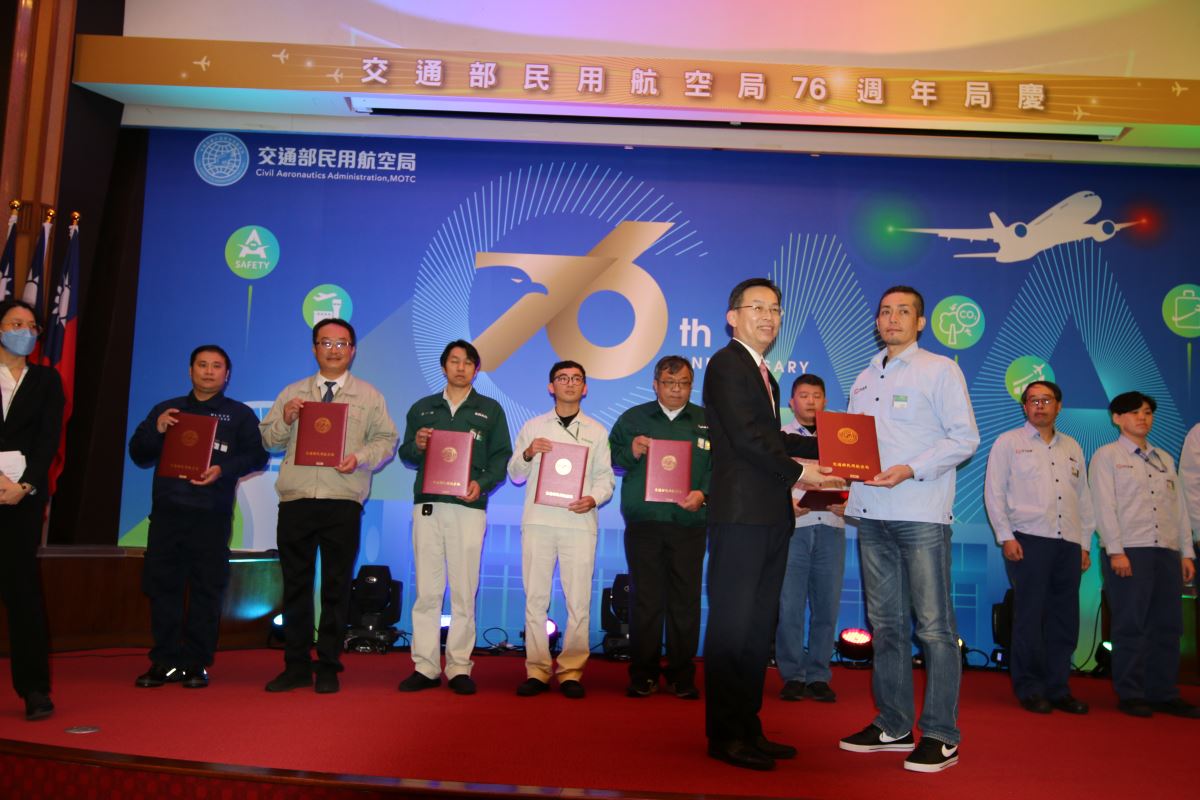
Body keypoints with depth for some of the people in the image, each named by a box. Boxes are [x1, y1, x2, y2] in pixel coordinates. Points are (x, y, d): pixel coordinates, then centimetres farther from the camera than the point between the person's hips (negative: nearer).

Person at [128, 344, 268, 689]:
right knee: (161, 584, 4)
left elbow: (257, 455, -1)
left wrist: (223, 470, -17)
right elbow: (139, 456, 13)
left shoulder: (240, 414, 9)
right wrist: (156, 431, -5)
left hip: (212, 514, -3)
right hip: (167, 509, 3)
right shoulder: (165, 410, 17)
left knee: (207, 589, 1)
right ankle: (166, 661, 14)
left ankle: (197, 664, 9)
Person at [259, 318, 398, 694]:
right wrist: (285, 419, -7)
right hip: (295, 500, 2)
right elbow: (269, 440, 12)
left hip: (343, 503, -2)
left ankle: (328, 667, 13)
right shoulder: (292, 392, 14)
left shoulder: (369, 396, 9)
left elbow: (386, 440, 3)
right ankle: (296, 666, 16)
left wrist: (360, 457, -14)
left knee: (336, 586, 2)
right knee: (295, 583, 6)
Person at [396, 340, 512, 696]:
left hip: (469, 507, -1)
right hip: (427, 505, 2)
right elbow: (405, 454, 17)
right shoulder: (422, 408, 17)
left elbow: (501, 457, 5)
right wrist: (416, 445, -6)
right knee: (426, 590, 1)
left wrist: (482, 483, -11)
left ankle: (459, 667, 5)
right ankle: (425, 667, 7)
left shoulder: (490, 410, 11)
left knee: (464, 591, -2)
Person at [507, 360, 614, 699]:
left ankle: (571, 671, 6)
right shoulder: (532, 427, 15)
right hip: (538, 519, 1)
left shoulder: (597, 432, 14)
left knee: (578, 601, -3)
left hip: (578, 522, 0)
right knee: (535, 598, 0)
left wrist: (593, 498, -11)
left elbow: (605, 478, 9)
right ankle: (537, 671, 8)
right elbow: (515, 475, 14)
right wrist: (527, 454, -5)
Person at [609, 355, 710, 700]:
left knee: (686, 600, 3)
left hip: (689, 524, 0)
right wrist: (631, 452, -11)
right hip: (643, 522, 0)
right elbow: (610, 457, 8)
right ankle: (643, 674, 12)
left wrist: (703, 493, -12)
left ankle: (682, 675, 14)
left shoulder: (708, 422, 11)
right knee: (644, 598, 2)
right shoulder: (632, 418, 12)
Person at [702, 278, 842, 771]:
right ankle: (725, 735, 6)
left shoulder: (764, 374, 23)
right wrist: (798, 472, -11)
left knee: (759, 625, 12)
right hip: (741, 513, -9)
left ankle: (748, 727, 21)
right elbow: (745, 438, -16)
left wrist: (823, 445, 12)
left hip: (771, 516, 10)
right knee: (732, 624, -3)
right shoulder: (727, 365, -7)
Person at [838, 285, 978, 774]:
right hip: (872, 513, 6)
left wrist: (911, 469, -16)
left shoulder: (939, 370, 1)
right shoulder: (864, 380, 19)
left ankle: (941, 735, 5)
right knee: (885, 623, 11)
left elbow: (965, 437, -6)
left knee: (933, 625, -3)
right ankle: (892, 724, 21)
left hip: (921, 513, -6)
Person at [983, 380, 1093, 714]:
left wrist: (1085, 544, 13)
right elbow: (994, 492, 0)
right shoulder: (1008, 443, 5)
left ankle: (1058, 689, 16)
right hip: (1028, 540, -4)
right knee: (1029, 617, -3)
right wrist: (1005, 537, -8)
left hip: (1068, 543, 5)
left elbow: (1083, 497, 19)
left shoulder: (1072, 447, 19)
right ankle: (1030, 690, 7)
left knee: (1065, 619, 5)